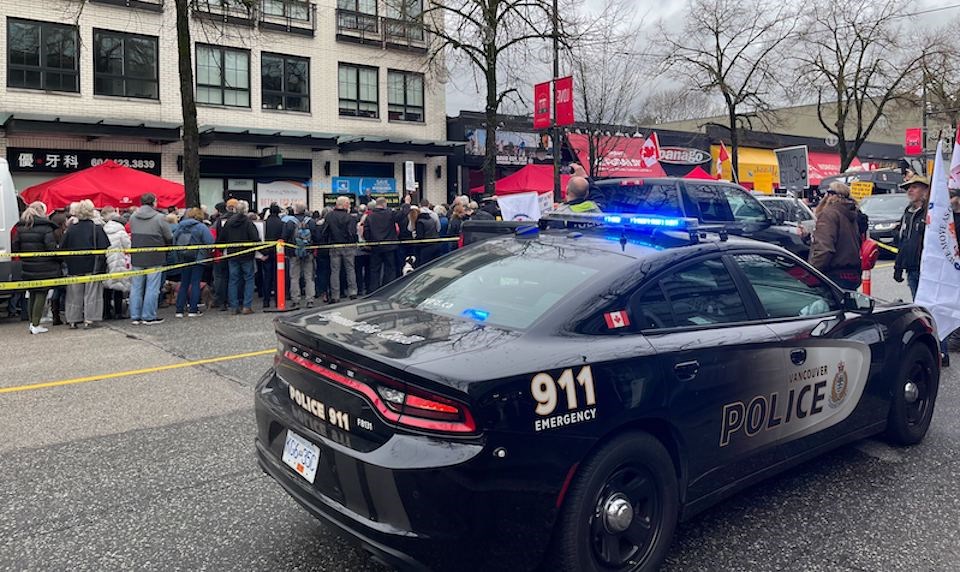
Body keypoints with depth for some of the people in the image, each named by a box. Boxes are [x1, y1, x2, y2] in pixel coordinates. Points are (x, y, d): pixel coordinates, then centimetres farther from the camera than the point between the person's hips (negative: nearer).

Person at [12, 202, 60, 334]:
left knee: (32, 294, 18)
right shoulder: (45, 227, -13)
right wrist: (59, 260, -4)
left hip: (28, 268, 6)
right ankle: (35, 325, 2)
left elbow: (15, 247, 6)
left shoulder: (21, 228, 6)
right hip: (44, 268, -6)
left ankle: (32, 323, 23)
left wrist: (25, 257, 17)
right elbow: (51, 248, -18)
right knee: (41, 295, 2)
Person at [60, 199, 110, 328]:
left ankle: (73, 320, 14)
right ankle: (89, 319, 2)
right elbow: (105, 248, -10)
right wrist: (102, 266, -5)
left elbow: (62, 249, 4)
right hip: (93, 267, -3)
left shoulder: (70, 229, 1)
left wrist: (68, 262, 14)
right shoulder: (97, 229, -7)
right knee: (91, 293, 4)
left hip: (74, 268, 3)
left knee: (74, 295, 10)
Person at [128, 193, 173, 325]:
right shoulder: (159, 218, -11)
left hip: (136, 257, 5)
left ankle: (135, 316, 16)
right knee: (152, 288, 2)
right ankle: (148, 316, 5)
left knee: (136, 287, 11)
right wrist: (163, 245, 14)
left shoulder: (133, 217, 4)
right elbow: (169, 237, -6)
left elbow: (132, 235, 10)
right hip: (154, 258, -5)